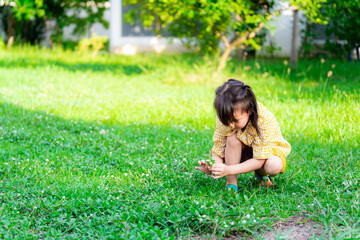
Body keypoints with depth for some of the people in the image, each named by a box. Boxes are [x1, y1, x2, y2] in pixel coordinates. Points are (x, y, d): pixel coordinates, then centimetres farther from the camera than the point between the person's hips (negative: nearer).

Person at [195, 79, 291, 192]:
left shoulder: (265, 120, -36)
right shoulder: (225, 117, -25)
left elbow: (259, 160, -33)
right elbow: (219, 150, -18)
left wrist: (229, 170, -43)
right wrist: (212, 168, -41)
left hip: (267, 150, -2)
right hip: (245, 151, 2)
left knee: (275, 166, -37)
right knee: (232, 137, -32)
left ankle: (261, 174, 0)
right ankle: (231, 184, -19)